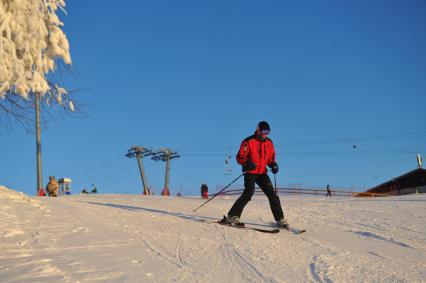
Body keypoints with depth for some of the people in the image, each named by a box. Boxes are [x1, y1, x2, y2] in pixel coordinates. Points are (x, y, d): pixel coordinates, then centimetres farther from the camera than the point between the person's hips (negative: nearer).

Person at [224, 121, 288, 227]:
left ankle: (280, 219, 6)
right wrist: (247, 163, -30)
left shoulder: (269, 143, 9)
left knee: (272, 194, -2)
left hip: (262, 173, 5)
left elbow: (271, 157, 20)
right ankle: (232, 216, -16)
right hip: (250, 172, -5)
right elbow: (240, 157, -11)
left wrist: (273, 164, -2)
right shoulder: (248, 141, -8)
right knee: (248, 193, -22)